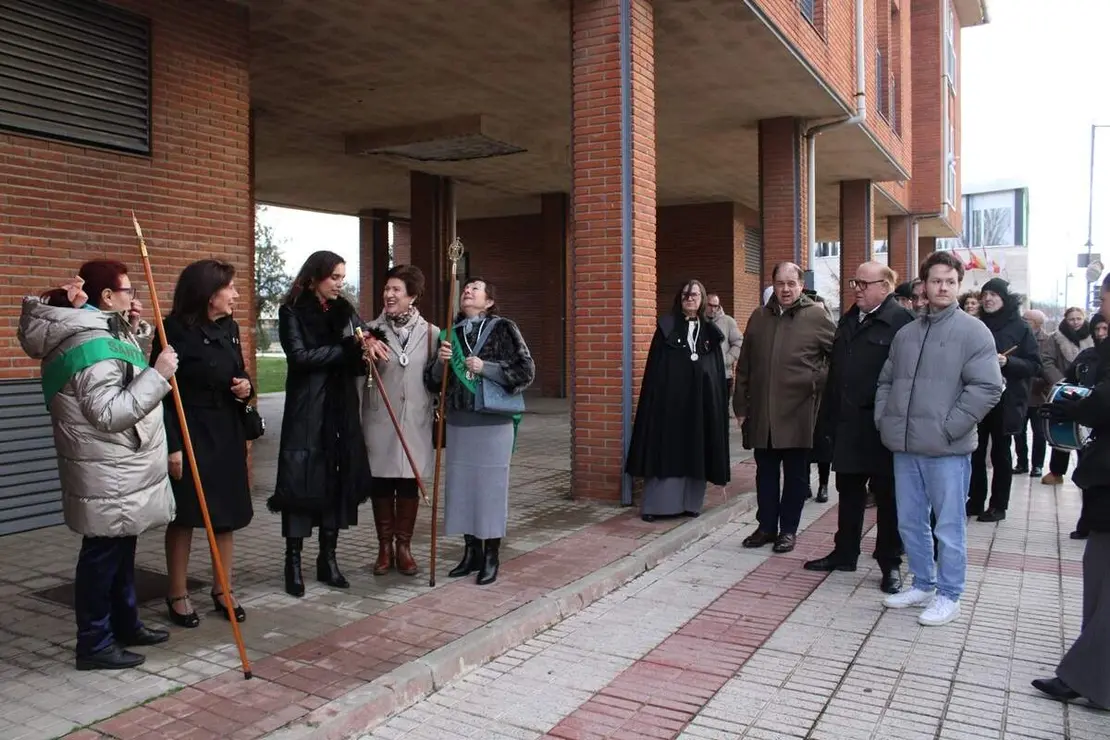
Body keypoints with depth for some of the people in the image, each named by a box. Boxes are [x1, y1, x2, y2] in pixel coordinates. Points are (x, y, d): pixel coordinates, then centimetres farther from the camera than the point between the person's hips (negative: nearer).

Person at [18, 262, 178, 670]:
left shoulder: (100, 332, 11)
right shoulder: (92, 344, -22)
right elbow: (109, 413, -27)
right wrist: (158, 375, -24)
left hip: (122, 471, 11)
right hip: (107, 477, -11)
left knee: (122, 551, 20)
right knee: (102, 556, 1)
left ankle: (126, 623, 33)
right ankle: (94, 644, 13)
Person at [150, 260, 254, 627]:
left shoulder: (229, 327, 7)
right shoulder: (175, 330, -14)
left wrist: (247, 385, -3)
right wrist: (171, 445, -19)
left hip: (227, 431, 7)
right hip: (189, 432, -6)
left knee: (227, 514, 10)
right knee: (184, 516, 3)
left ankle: (222, 590, 23)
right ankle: (177, 595, 18)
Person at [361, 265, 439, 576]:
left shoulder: (430, 333, 1)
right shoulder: (371, 330, 2)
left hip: (415, 421, 0)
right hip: (379, 420, 0)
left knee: (410, 484, 6)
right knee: (380, 483, 6)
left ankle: (404, 547, 20)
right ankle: (385, 547, 20)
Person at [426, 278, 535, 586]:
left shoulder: (502, 328, -4)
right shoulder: (451, 333, 10)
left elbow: (526, 371, -10)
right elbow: (432, 382, 11)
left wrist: (485, 368, -16)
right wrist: (441, 363, -9)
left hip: (493, 423, -5)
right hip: (458, 422, 5)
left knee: (491, 486, 1)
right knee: (461, 486, 9)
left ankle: (491, 557, 13)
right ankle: (471, 552, 22)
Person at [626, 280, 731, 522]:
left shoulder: (710, 330, 11)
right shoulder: (667, 326, 2)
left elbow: (719, 371, 11)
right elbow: (654, 367, -2)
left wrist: (718, 401, 3)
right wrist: (654, 398, -10)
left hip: (701, 399, 3)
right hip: (670, 398, -3)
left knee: (695, 452, 7)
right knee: (666, 449, -2)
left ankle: (690, 502, 16)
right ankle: (655, 503, 2)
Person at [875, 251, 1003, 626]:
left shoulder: (973, 331, -5)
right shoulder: (906, 333, 12)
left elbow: (987, 387, -13)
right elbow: (886, 381, 20)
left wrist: (948, 428, -15)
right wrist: (884, 419, 7)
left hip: (947, 449, -5)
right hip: (905, 447, 6)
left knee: (949, 526, 4)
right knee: (910, 523, 14)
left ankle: (948, 596, 18)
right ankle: (923, 584, 30)